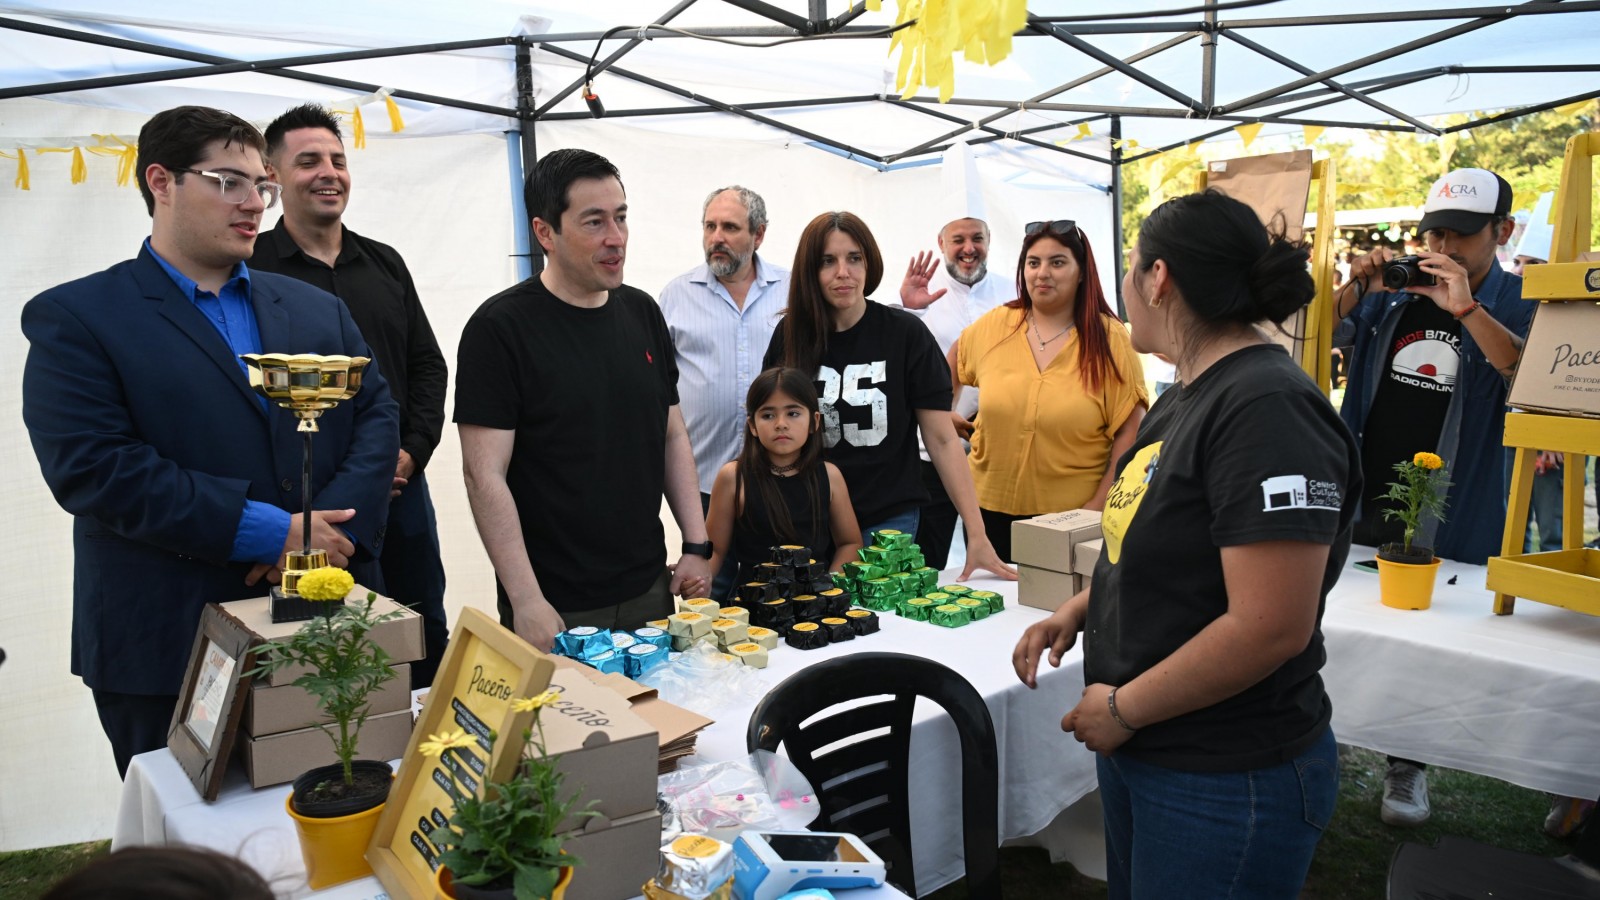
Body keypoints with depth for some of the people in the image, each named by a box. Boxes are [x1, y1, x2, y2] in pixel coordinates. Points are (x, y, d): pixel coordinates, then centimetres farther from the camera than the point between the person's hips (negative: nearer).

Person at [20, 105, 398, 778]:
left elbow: (376, 415, 4)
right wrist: (269, 531, -20)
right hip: (172, 649, -4)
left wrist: (334, 531, -14)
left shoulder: (317, 310, 13)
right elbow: (91, 467, -15)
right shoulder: (74, 319, -3)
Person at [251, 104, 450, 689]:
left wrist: (413, 450, -2)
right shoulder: (251, 271, -5)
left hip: (399, 484, 5)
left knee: (427, 639, 14)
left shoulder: (385, 264, 12)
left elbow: (428, 365, 13)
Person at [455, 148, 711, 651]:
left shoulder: (642, 313, 7)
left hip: (650, 591, 6)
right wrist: (526, 600, -19)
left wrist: (696, 545, 5)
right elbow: (485, 476, -14)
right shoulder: (499, 327, -11)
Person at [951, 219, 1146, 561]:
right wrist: (945, 413, 13)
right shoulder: (993, 326, 1)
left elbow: (1130, 432, -7)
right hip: (991, 506, 3)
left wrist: (1097, 505, -12)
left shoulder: (1109, 339, -6)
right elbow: (952, 363, 22)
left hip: (1071, 515, -2)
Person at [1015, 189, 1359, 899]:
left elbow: (1270, 627, -28)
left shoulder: (1268, 409, -23)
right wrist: (1075, 613, 3)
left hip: (1226, 781, -9)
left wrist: (1123, 708, -18)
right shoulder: (1185, 396, 8)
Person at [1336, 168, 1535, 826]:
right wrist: (1355, 287, -13)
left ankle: (1407, 765, 26)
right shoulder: (1393, 292, 4)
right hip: (1359, 499, 3)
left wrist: (1465, 308, -30)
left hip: (1448, 514, -2)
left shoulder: (1517, 303, -3)